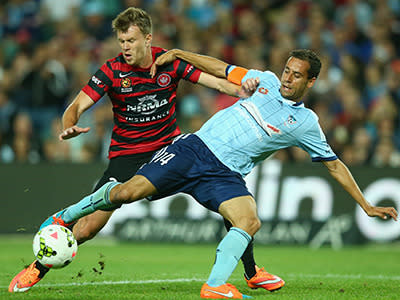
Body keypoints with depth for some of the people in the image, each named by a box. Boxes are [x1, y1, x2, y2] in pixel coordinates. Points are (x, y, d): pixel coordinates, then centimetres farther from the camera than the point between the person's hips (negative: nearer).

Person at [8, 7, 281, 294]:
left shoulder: (170, 62, -8)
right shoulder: (112, 70, -12)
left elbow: (217, 81, -14)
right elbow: (77, 107, -15)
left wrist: (243, 88, -35)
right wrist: (69, 127, -38)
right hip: (127, 153, -2)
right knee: (89, 225, -12)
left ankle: (252, 272, 9)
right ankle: (37, 269, 10)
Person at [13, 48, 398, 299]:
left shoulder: (305, 124, 3)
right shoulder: (266, 81, 8)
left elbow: (335, 165, 9)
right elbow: (221, 69, 18)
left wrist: (366, 205, 6)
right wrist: (177, 53, 13)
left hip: (225, 173, 0)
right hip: (196, 147, 0)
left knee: (250, 222, -29)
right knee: (129, 191, -13)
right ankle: (66, 216, 7)